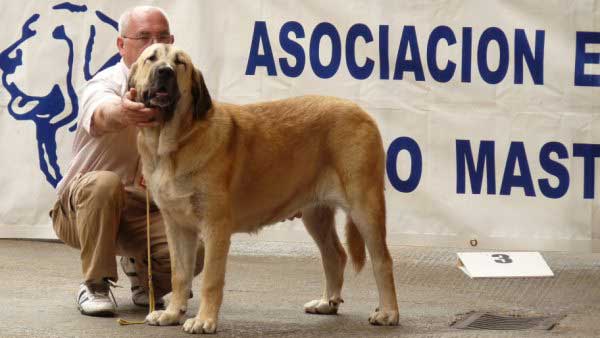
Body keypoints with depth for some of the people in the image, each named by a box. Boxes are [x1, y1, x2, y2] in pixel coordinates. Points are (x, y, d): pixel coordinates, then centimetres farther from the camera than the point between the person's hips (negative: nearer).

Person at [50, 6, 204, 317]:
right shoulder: (106, 83, -18)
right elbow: (101, 115, -44)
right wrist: (122, 113, -69)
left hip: (146, 211, 3)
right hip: (82, 206, -3)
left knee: (193, 250, -25)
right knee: (105, 184, -37)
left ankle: (139, 267, 11)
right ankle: (95, 285, -18)